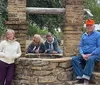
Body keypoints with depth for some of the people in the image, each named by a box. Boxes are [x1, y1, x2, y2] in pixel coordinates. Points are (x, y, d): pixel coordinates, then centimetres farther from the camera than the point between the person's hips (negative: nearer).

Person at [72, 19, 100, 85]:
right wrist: (82, 54, -7)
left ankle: (86, 79, -40)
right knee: (74, 59, -20)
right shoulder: (84, 35, 17)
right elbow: (81, 46, 14)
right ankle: (81, 77, -28)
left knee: (90, 59, -39)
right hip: (84, 55, 6)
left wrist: (90, 54, -17)